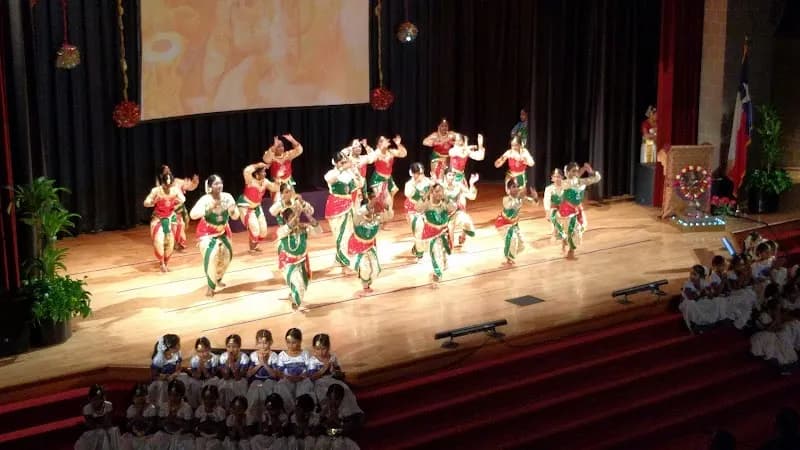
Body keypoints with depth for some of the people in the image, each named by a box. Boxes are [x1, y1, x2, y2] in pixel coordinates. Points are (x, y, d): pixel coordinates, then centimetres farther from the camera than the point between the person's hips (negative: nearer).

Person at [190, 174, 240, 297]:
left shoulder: (227, 197, -16)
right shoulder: (205, 199, -27)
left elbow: (235, 217, -7)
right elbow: (192, 214, -39)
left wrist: (233, 210, -29)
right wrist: (207, 209, -48)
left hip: (222, 231, 5)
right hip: (207, 232, -5)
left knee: (226, 255, 16)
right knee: (210, 256, -23)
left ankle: (218, 279, 45)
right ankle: (211, 286, -6)